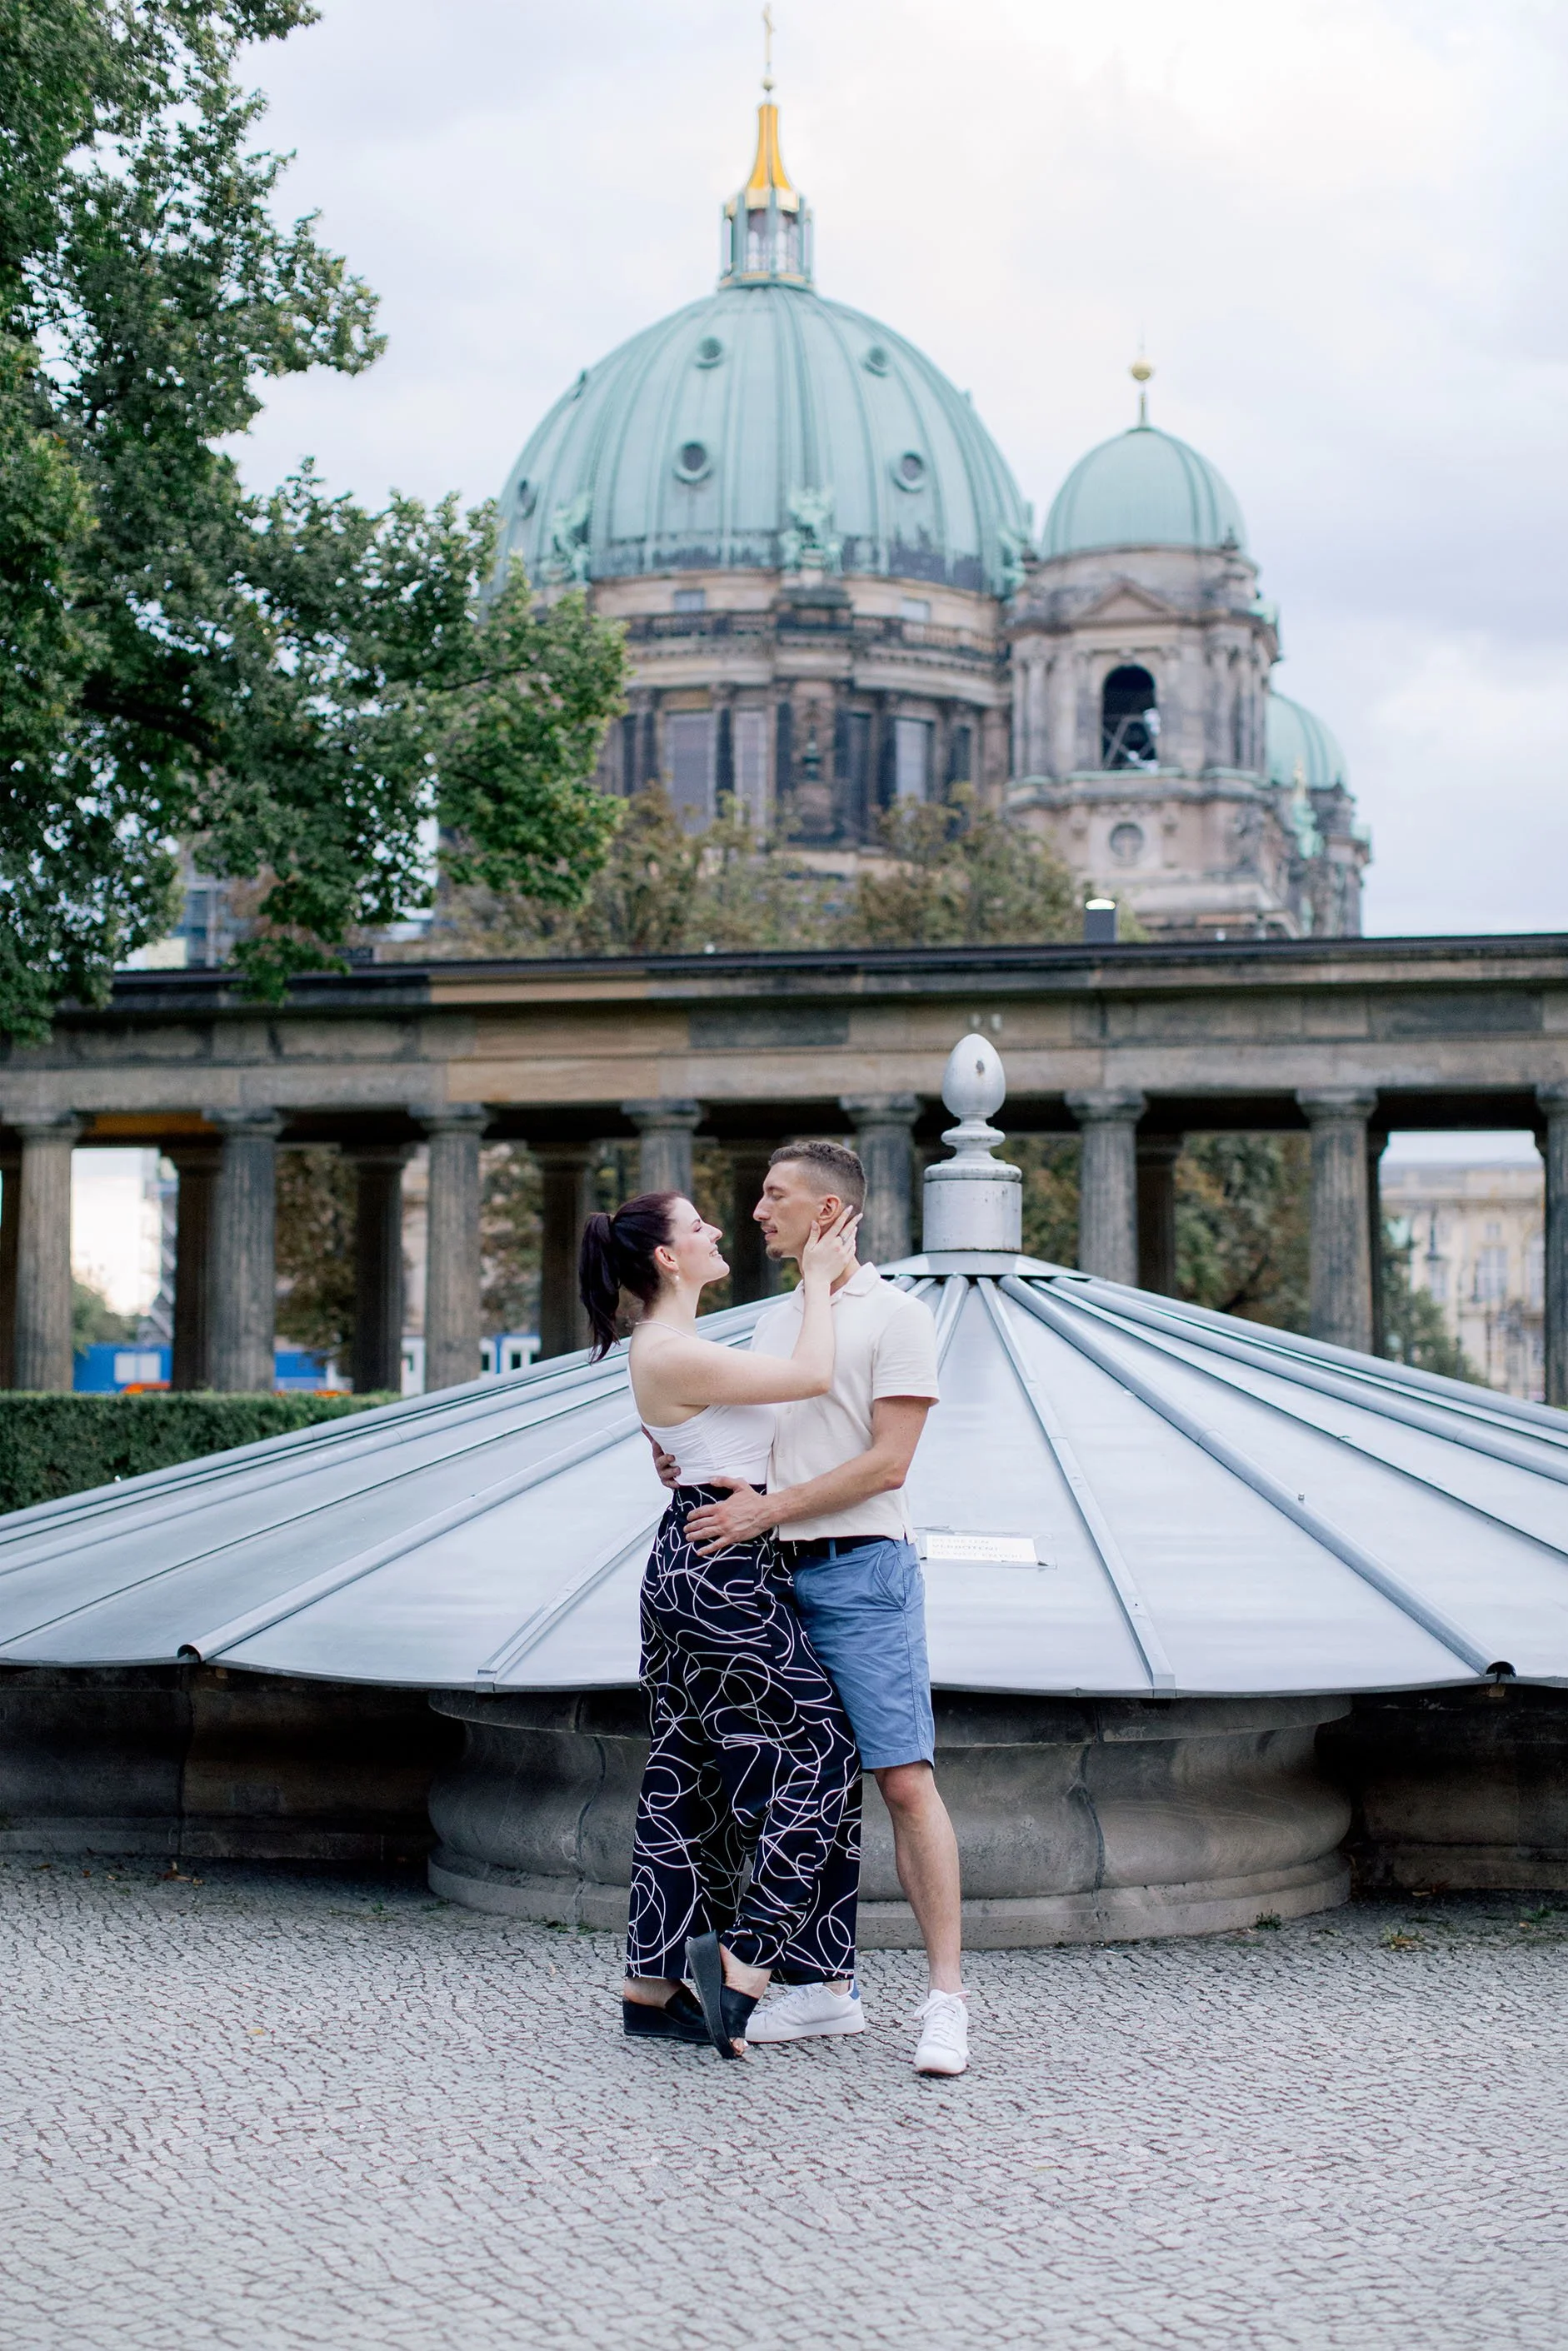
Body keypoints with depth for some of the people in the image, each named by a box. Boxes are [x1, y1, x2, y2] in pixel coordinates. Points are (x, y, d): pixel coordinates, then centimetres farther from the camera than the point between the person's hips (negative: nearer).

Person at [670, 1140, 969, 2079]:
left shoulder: (895, 1316, -4)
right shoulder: (773, 1321, 19)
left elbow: (886, 1462, -12)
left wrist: (764, 1509, -15)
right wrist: (695, 1469, 5)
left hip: (862, 1575, -7)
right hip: (778, 1578, 7)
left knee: (905, 1781, -11)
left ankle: (947, 1998, -10)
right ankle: (830, 1987, 14)